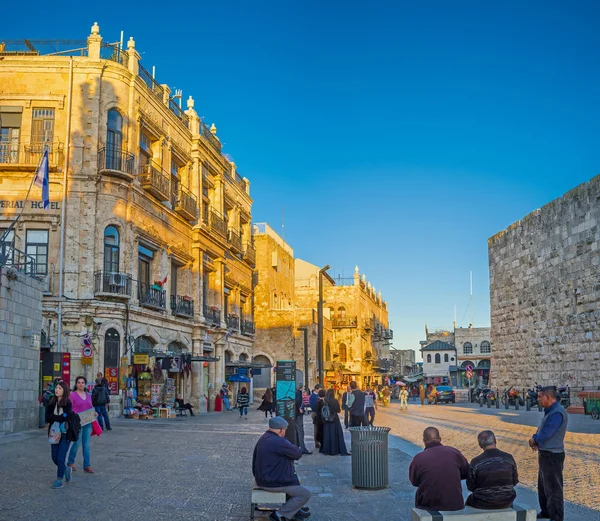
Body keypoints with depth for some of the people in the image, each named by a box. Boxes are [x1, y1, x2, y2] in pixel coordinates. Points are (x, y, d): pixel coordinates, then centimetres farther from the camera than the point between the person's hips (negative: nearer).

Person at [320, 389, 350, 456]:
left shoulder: (324, 402, -5)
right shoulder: (335, 401, -15)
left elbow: (322, 411, 2)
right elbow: (339, 411, -7)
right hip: (334, 419, -4)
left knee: (327, 434, 13)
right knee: (336, 434, 1)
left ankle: (326, 450, 18)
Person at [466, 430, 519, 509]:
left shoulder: (475, 462, -17)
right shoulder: (509, 458, -9)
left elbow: (470, 486, -8)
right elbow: (515, 481, 3)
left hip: (483, 504, -2)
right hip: (506, 504, 2)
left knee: (470, 500, 31)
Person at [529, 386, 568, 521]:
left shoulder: (557, 413, -24)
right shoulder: (550, 411, 10)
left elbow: (545, 434, -24)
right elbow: (541, 430, 15)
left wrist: (534, 440, -4)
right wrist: (535, 440, -5)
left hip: (552, 456, -10)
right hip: (545, 454, 10)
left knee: (553, 488, -2)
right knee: (543, 485, 21)